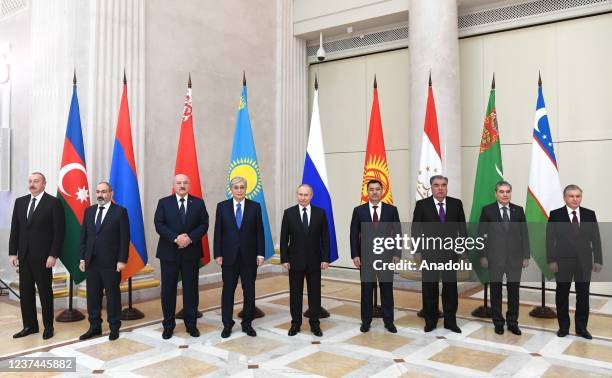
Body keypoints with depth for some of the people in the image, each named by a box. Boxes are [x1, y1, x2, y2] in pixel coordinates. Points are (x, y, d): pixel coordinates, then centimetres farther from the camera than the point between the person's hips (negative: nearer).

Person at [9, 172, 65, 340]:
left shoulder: (53, 202, -6)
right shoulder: (20, 202, 11)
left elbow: (59, 231, -9)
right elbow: (15, 229, 11)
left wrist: (53, 255, -13)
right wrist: (12, 252, 4)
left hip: (43, 256, -5)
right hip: (24, 255, 5)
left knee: (45, 291, 4)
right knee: (25, 291, 8)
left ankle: (48, 326, 15)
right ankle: (30, 325, 19)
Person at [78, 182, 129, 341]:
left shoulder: (120, 211, -4)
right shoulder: (89, 211, 11)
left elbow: (124, 238, -7)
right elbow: (83, 236, 13)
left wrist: (122, 260, -12)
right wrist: (82, 258, 7)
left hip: (111, 262, -5)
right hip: (91, 261, 5)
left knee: (113, 295, 4)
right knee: (92, 295, 9)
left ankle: (114, 327, 15)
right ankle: (94, 326, 20)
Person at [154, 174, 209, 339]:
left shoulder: (198, 203, 5)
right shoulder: (164, 202, 2)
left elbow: (204, 224, -1)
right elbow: (159, 225, -6)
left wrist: (190, 238, -16)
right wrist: (175, 238, -19)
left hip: (191, 252, 1)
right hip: (169, 252, 0)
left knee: (191, 289, 7)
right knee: (168, 289, 5)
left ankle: (191, 324, 19)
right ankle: (168, 325, 18)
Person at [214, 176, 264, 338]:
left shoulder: (255, 206, 1)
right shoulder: (222, 206, 2)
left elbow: (259, 232, 1)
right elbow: (218, 232, 1)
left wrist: (260, 253, -4)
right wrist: (218, 254, -3)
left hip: (249, 256, 0)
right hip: (229, 256, 0)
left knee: (249, 291, 7)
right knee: (228, 291, 7)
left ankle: (247, 324, 21)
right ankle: (227, 325, 20)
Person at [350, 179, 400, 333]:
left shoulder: (391, 210, 1)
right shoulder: (358, 210, 1)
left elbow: (397, 233, 2)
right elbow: (354, 234, 1)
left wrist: (396, 254, -3)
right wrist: (355, 255, -5)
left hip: (386, 255, 0)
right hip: (365, 255, 0)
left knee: (387, 289, 7)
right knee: (366, 290, 7)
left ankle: (389, 321, 20)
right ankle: (366, 321, 20)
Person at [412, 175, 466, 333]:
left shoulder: (456, 204, 1)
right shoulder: (422, 205, -4)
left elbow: (462, 228, 6)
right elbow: (415, 230, -1)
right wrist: (417, 251, -5)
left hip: (450, 253, 1)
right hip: (429, 253, -1)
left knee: (450, 287, 8)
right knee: (429, 288, 7)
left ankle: (450, 321, 22)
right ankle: (430, 320, 21)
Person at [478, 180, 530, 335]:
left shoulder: (519, 210, 5)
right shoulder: (487, 210, -1)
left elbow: (524, 234, 5)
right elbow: (481, 234, -1)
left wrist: (526, 256, 1)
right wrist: (483, 256, -5)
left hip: (515, 257, 2)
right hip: (495, 257, -2)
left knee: (514, 290, 8)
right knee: (496, 291, 7)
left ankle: (512, 322, 21)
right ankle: (498, 322, 20)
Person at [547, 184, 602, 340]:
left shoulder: (590, 214, 3)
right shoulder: (555, 215, -4)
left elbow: (596, 238, 4)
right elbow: (550, 239, -5)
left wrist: (598, 260, 0)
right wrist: (551, 261, -10)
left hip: (584, 261, 2)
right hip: (563, 261, -2)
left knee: (583, 295, 8)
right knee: (562, 295, 7)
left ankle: (581, 327, 20)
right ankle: (563, 326, 20)